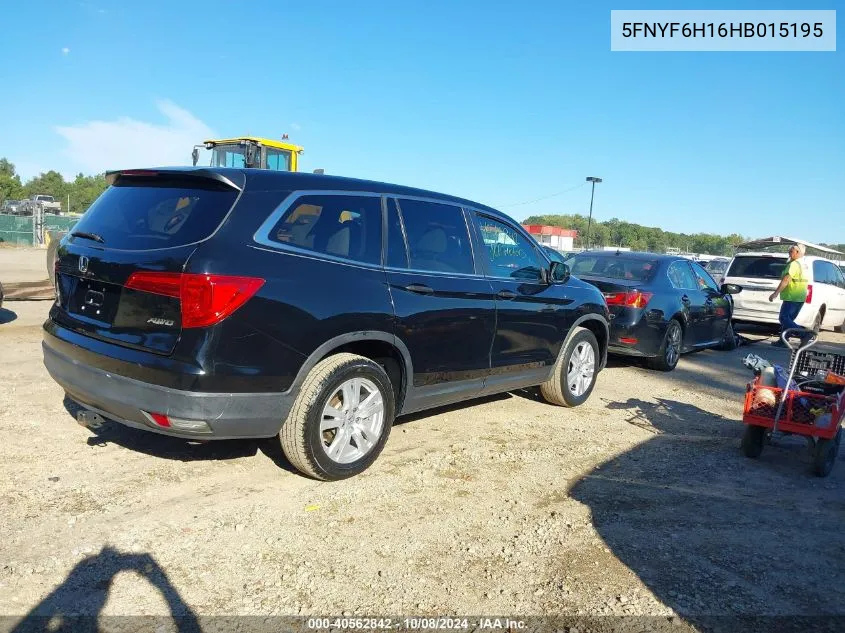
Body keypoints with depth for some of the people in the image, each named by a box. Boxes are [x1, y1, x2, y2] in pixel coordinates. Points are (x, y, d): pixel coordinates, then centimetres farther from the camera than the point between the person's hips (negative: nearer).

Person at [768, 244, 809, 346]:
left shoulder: (794, 264, -14)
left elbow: (785, 281, -22)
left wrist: (775, 293, -23)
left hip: (792, 297, -10)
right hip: (800, 297, 10)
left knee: (784, 318, -11)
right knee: (787, 319, 15)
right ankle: (783, 341, 17)